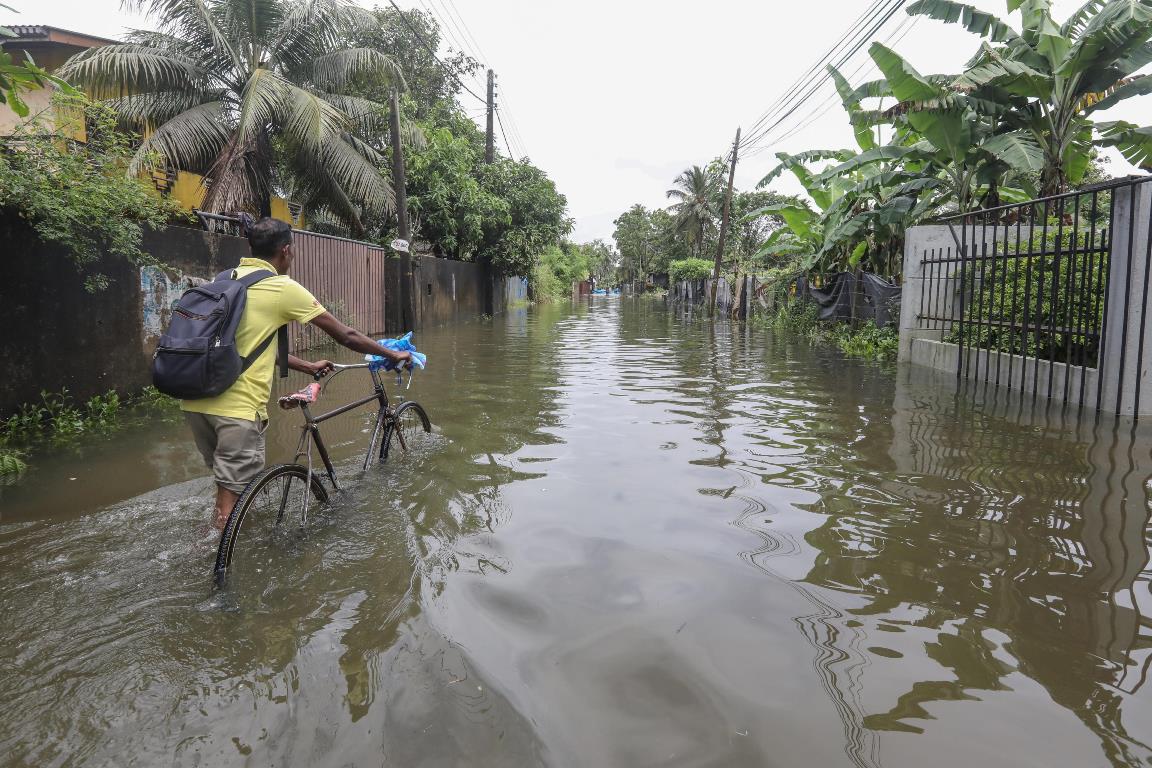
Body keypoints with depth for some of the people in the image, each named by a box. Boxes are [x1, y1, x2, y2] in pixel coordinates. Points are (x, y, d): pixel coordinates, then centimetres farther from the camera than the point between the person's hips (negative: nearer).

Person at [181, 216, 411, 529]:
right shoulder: (283, 288, -5)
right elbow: (346, 336, 1)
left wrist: (308, 367, 31)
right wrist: (393, 354, 15)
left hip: (195, 400, 8)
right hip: (237, 405, -8)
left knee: (225, 479, 25)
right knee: (233, 496, 2)